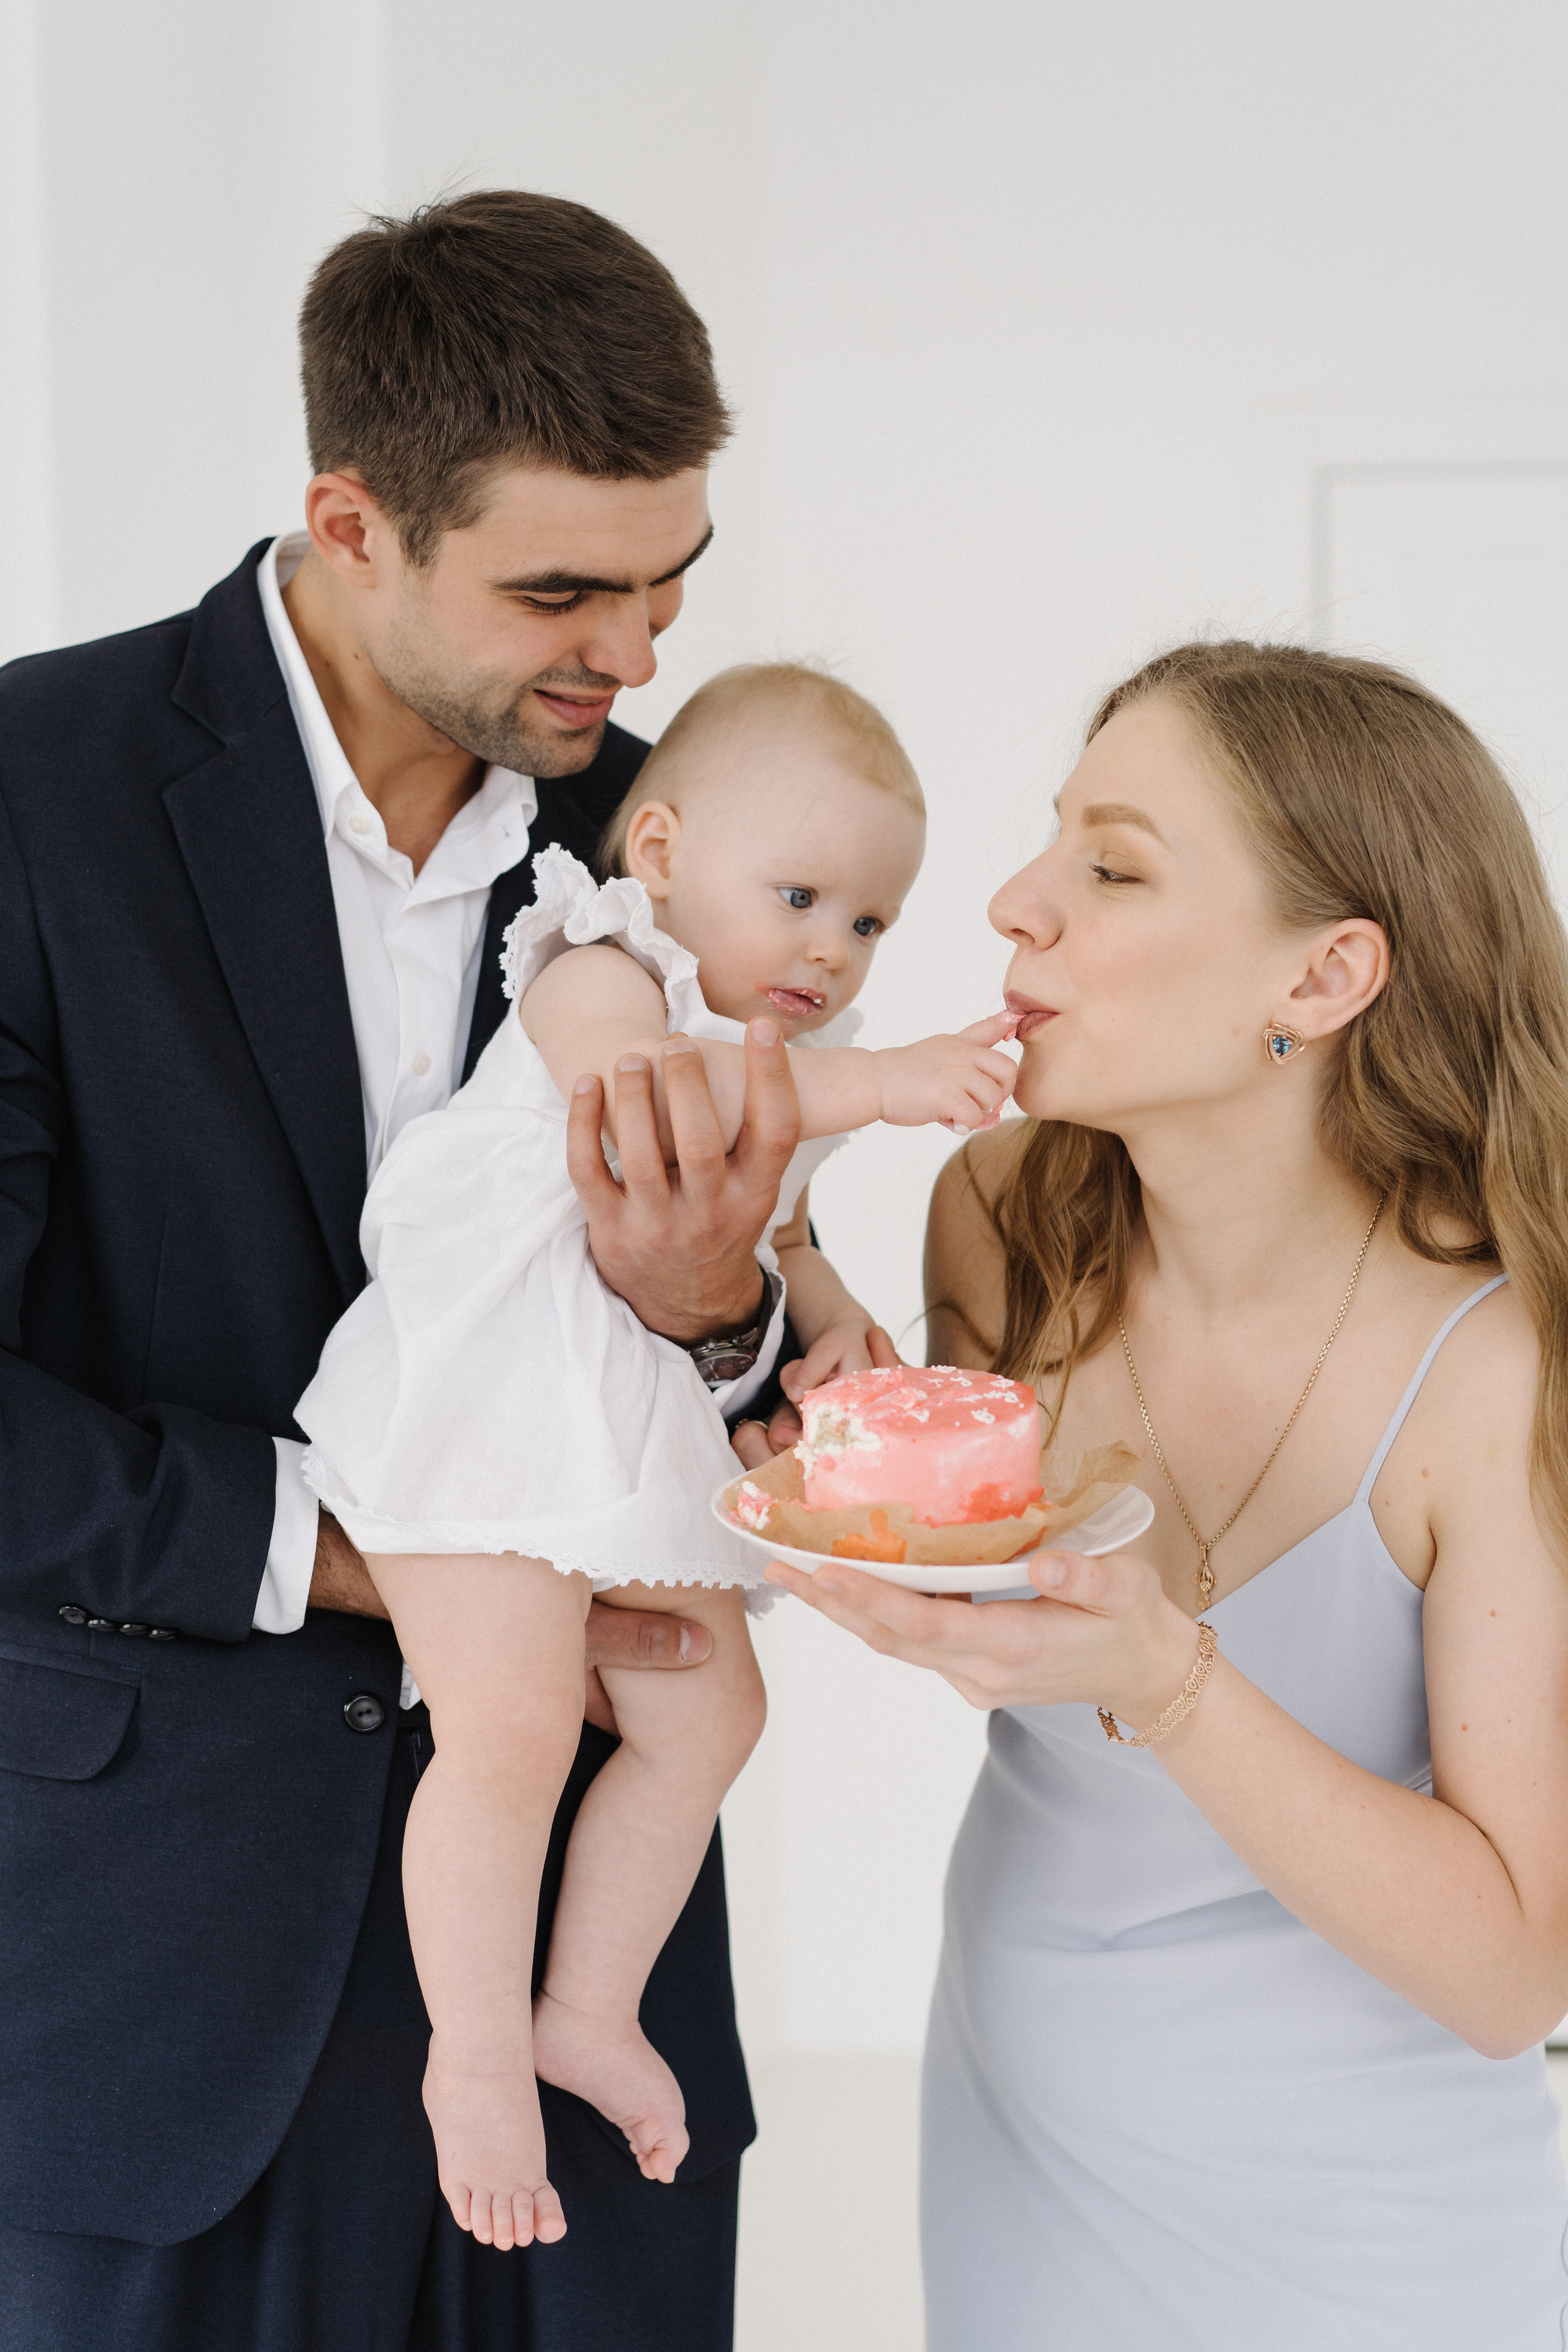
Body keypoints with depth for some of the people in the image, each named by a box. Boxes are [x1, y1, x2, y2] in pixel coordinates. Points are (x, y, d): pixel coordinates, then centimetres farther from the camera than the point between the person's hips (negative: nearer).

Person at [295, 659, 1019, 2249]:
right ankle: (476, 2059, 2)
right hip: (492, 1411, -9)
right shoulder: (600, 976, -11)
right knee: (509, 1732, -16)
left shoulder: (785, 1069, 17)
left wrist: (828, 1306, 6)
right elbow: (636, 1091, -34)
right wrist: (870, 1082, -41)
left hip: (647, 1443, 9)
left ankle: (588, 2007, 27)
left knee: (709, 1716, 10)